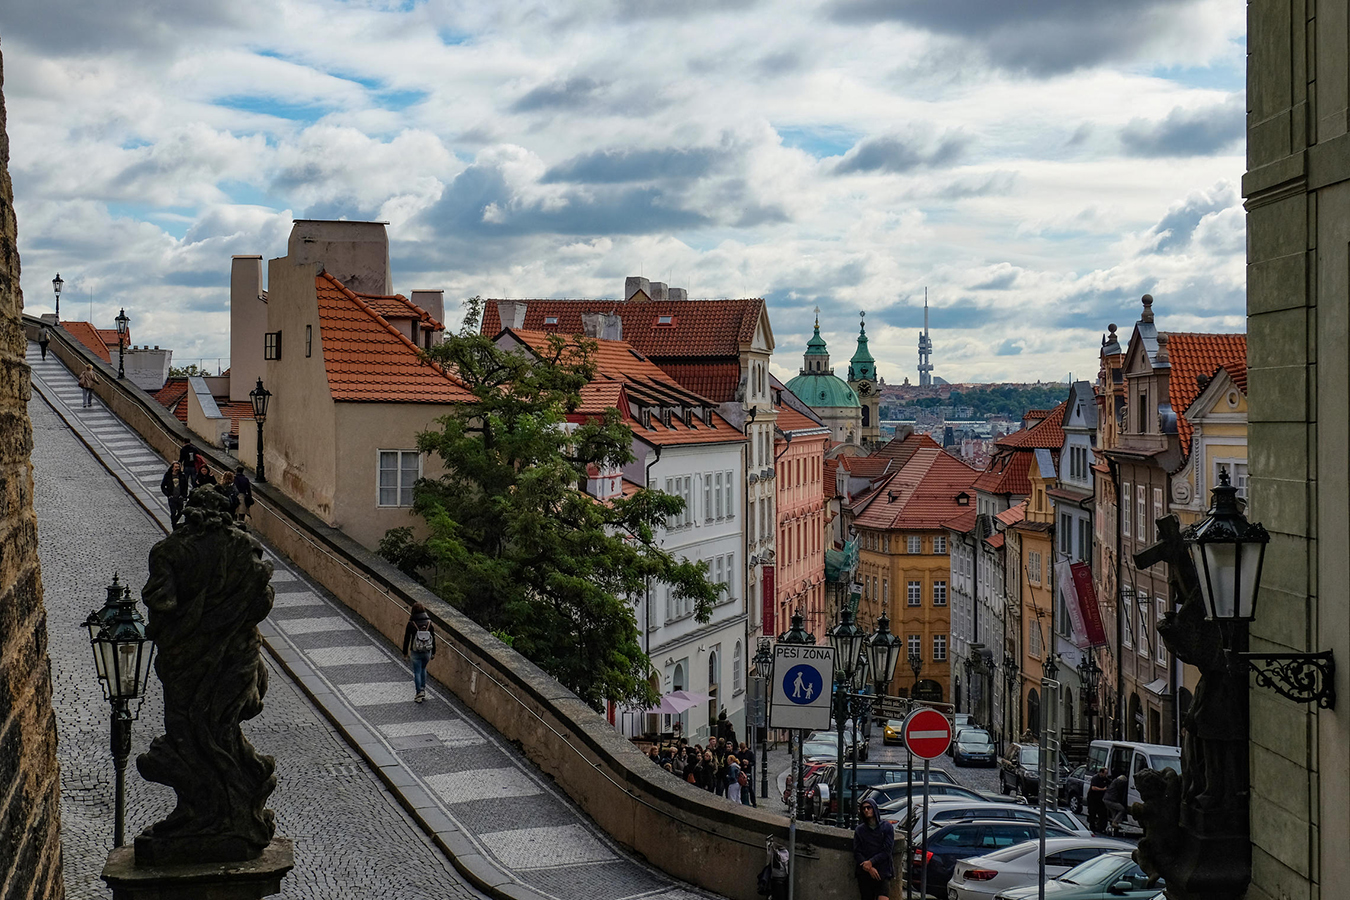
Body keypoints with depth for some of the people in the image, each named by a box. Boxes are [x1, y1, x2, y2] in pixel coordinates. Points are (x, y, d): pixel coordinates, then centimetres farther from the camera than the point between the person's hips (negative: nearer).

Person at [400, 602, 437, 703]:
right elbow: (433, 639, 1)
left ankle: (419, 693, -1)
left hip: (415, 652, -3)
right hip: (427, 652, 3)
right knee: (423, 669, 25)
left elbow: (406, 639, -6)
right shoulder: (429, 623, -6)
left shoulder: (411, 624, -13)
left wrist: (405, 652, 7)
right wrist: (433, 653, 12)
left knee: (417, 672, 6)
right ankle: (423, 689, 27)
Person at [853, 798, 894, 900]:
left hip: (883, 872, -2)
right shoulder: (859, 830, 13)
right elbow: (857, 852, 6)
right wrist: (869, 868, -9)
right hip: (864, 874, 2)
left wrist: (871, 862, -11)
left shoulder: (887, 827, 8)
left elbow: (888, 851, -1)